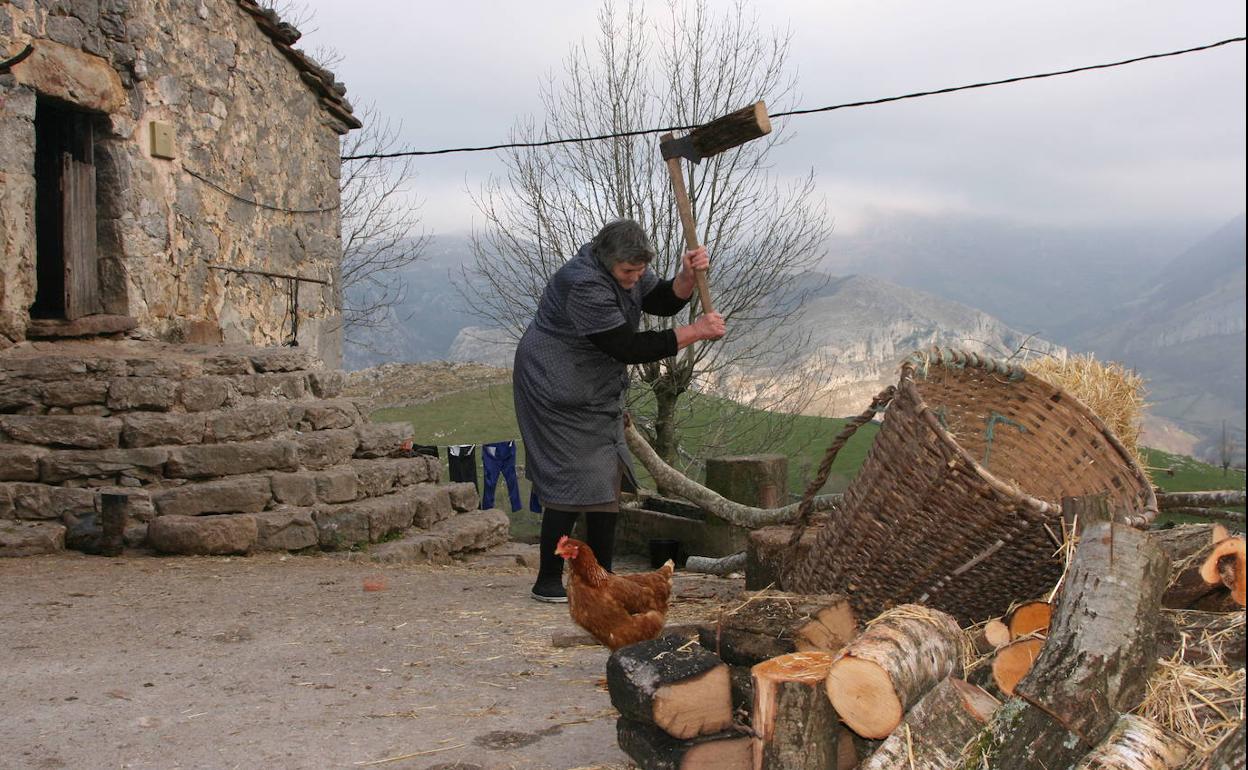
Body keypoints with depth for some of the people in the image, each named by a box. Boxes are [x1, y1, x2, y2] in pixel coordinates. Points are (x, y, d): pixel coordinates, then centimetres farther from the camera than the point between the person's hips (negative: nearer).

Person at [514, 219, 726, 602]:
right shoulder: (584, 285, -29)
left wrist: (687, 276, -15)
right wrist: (695, 332, -26)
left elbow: (662, 302, 6)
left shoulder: (626, 270, 0)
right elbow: (629, 347, -30)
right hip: (558, 394, -9)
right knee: (571, 485, -10)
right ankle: (548, 582, 0)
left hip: (599, 394, 9)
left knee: (608, 483, 8)